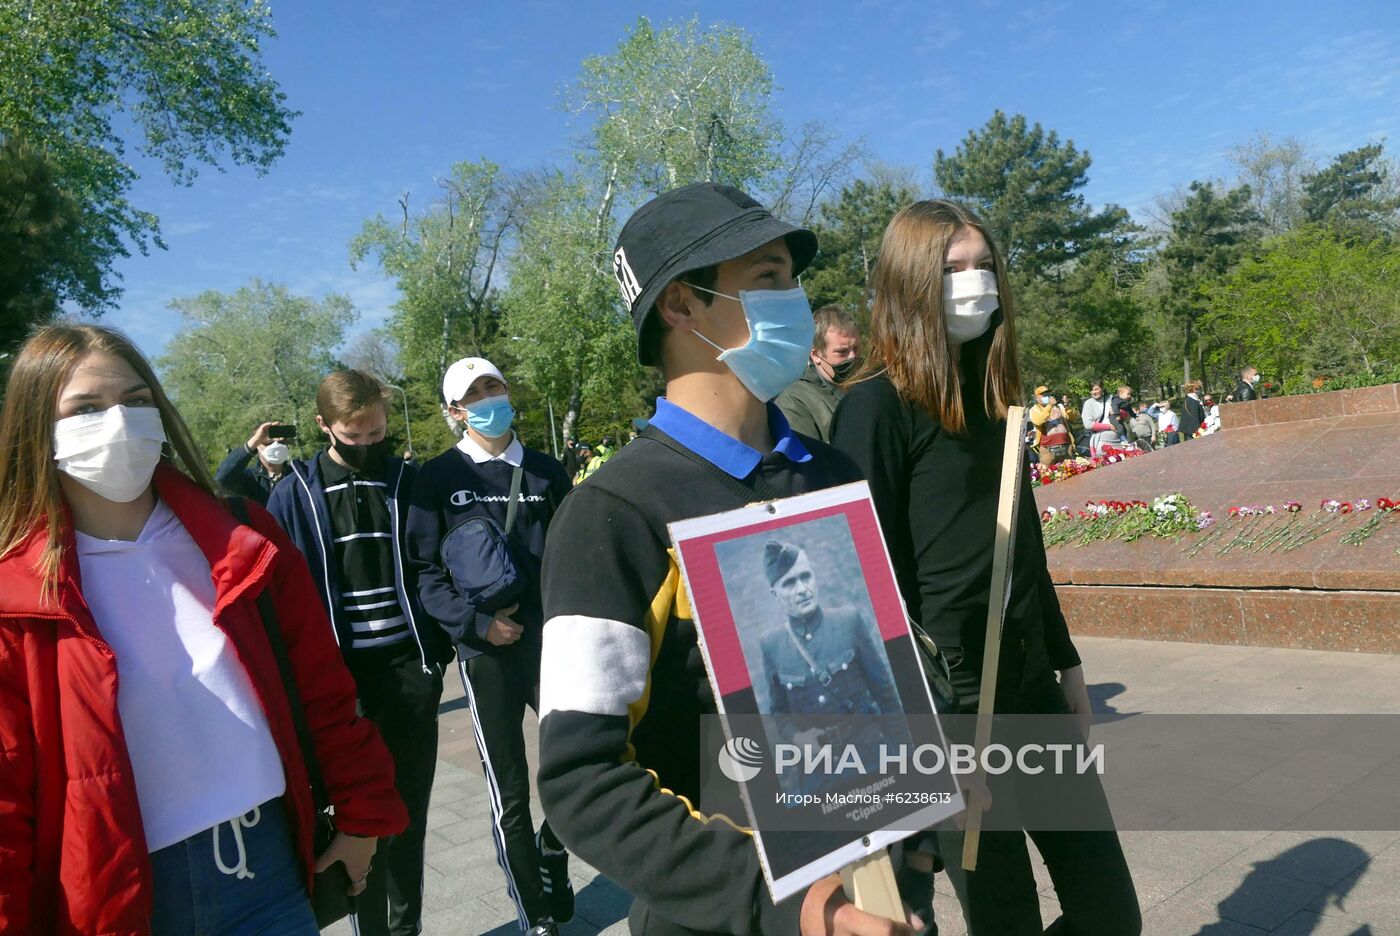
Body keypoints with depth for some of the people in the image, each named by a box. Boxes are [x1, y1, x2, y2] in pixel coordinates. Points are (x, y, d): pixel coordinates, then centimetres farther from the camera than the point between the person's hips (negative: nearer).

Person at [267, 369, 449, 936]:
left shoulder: (408, 482, 5)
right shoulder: (297, 493, 1)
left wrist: (438, 651, 2)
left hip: (410, 667, 1)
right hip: (341, 676, -1)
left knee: (409, 808, 11)